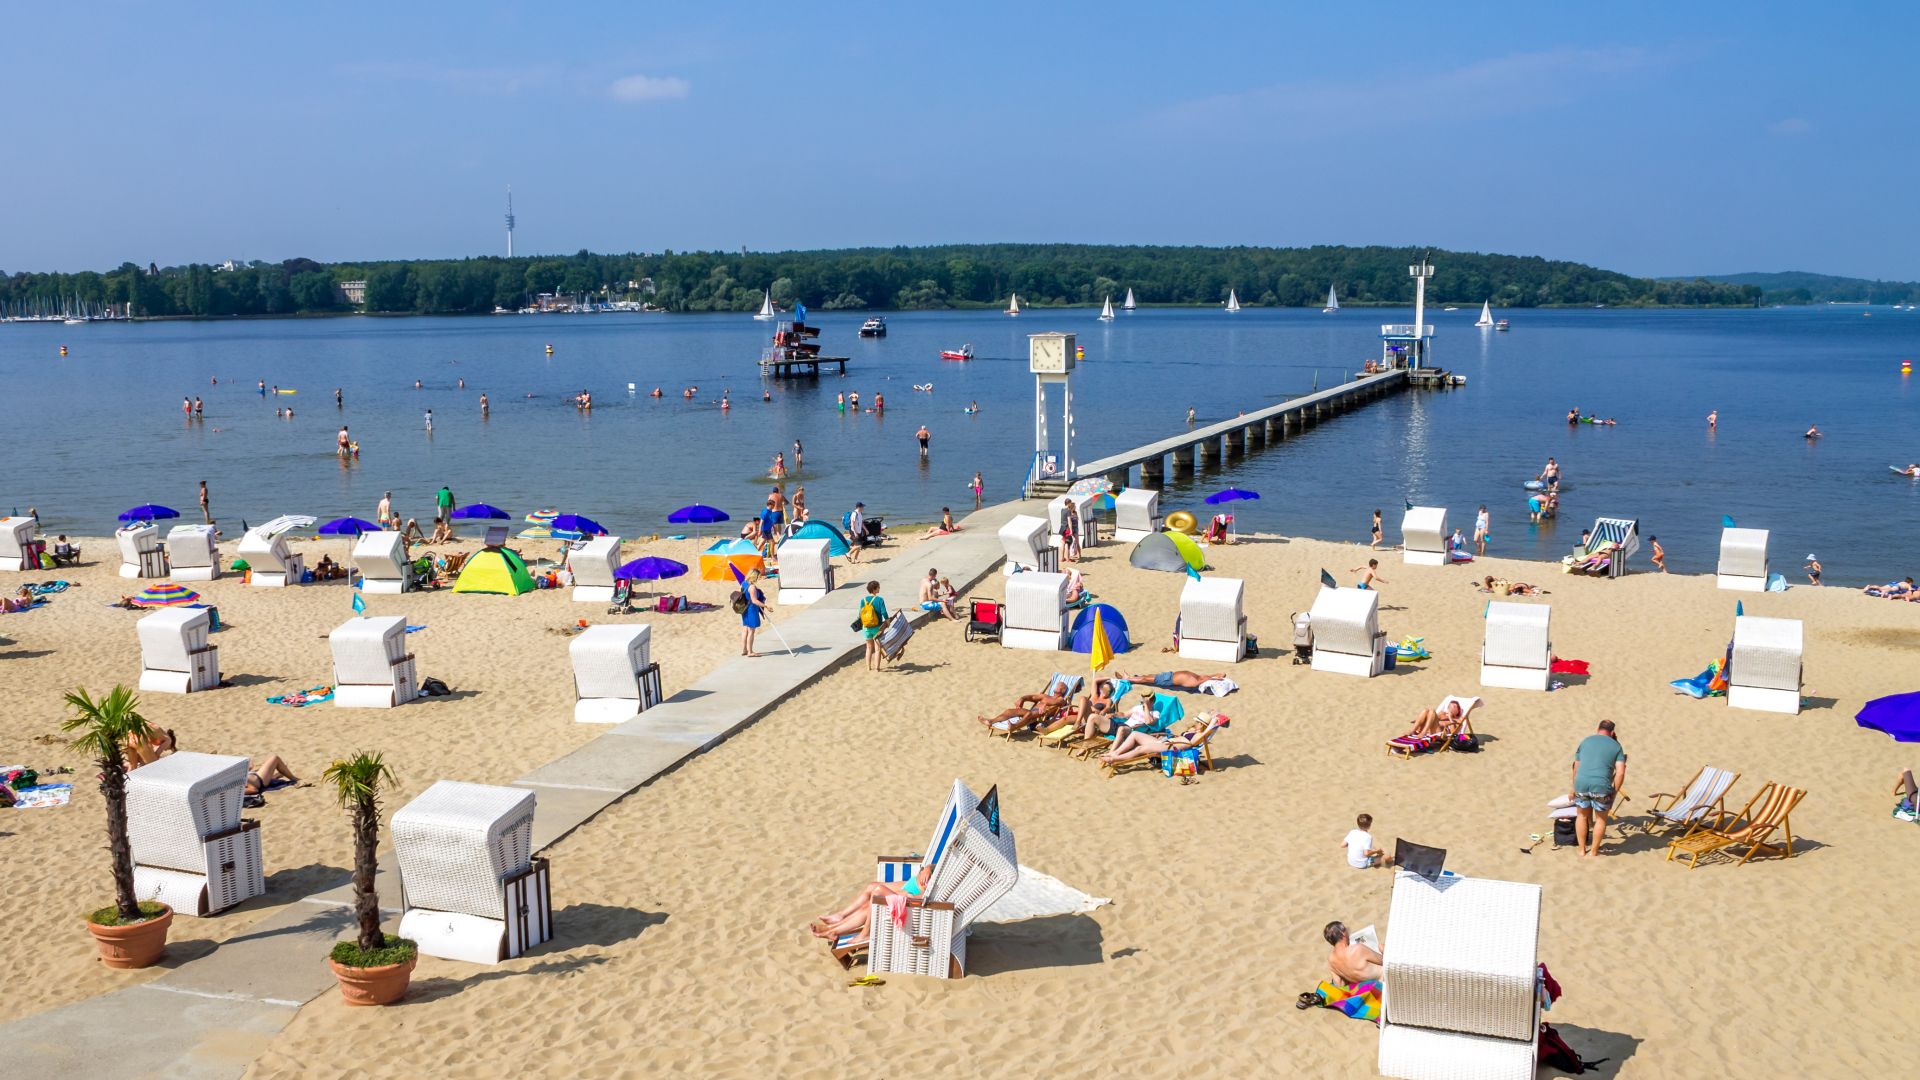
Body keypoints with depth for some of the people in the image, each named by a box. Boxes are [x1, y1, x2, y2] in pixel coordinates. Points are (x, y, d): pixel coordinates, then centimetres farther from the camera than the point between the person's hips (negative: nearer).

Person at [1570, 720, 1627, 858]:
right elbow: (1620, 772, -2)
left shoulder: (1585, 741, 18)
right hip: (1602, 785, -2)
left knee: (1582, 816, 21)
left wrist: (1573, 789, 30)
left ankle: (1582, 850, 27)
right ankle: (1593, 852, 22)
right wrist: (1613, 793, 5)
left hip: (1581, 783, 2)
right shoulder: (1616, 746, 11)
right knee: (1601, 818, 18)